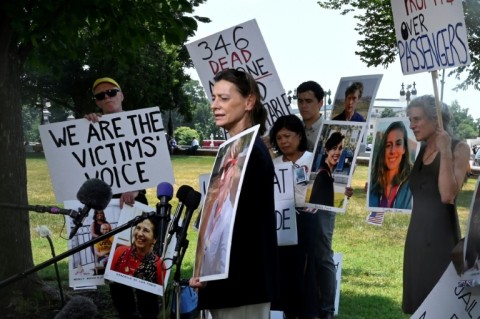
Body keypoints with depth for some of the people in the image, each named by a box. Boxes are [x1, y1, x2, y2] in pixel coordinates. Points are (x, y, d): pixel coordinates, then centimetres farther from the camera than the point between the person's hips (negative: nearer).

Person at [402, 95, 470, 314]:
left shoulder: (459, 149, -6)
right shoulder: (418, 151, 12)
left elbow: (448, 195, -19)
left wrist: (445, 152, -20)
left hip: (441, 237, -7)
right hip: (416, 235, 7)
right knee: (419, 298, 10)